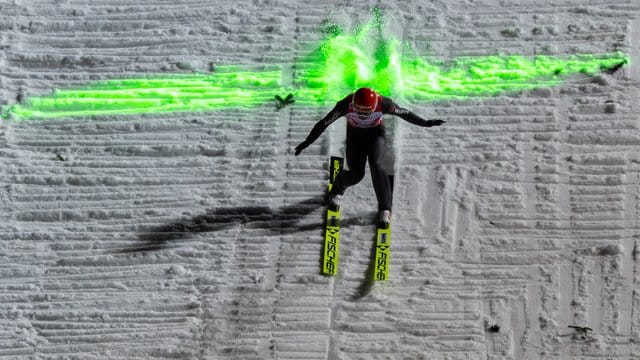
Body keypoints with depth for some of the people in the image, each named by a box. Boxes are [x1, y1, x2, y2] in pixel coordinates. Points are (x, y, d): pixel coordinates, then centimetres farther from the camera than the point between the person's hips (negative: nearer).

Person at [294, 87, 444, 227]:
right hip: (355, 135, 0)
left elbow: (404, 113, -13)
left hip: (376, 134, 0)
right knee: (356, 174, -8)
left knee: (375, 165, -24)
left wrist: (425, 123, -6)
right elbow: (324, 123, -21)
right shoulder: (346, 105, -31)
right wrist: (307, 142, -15)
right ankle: (337, 189, 28)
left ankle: (385, 208, -14)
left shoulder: (383, 103, -31)